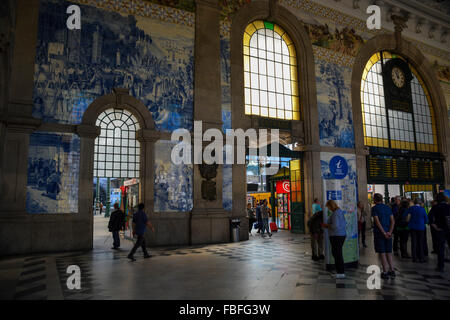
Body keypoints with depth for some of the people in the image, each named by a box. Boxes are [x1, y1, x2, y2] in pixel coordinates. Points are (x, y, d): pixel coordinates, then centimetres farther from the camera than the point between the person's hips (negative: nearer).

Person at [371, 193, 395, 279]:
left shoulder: (374, 208, -7)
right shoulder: (388, 208, 10)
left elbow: (377, 221, -16)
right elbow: (393, 221, 2)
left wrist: (384, 233, -15)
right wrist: (390, 232, -7)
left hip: (379, 233, -5)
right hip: (388, 234, 6)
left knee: (382, 253, 1)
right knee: (389, 253, 14)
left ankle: (385, 272, 4)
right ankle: (392, 271, 14)